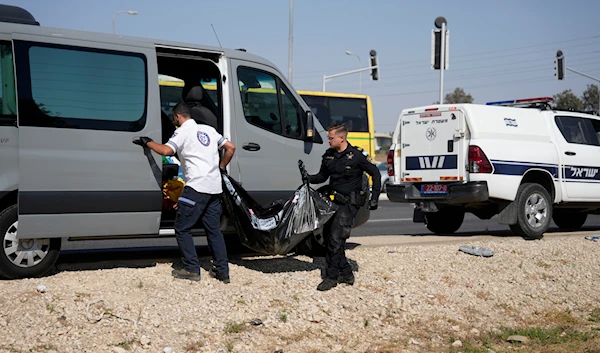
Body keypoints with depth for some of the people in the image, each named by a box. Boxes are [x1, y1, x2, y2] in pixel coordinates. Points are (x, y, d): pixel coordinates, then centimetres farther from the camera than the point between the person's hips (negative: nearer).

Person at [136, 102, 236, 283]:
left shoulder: (183, 131, -2)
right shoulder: (208, 129, 19)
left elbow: (167, 150, -18)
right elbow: (230, 147, 20)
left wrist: (148, 142, -3)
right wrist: (220, 167, 26)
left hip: (197, 186, -7)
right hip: (215, 187, 7)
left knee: (182, 228, 2)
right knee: (214, 230, 13)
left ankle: (192, 269, 0)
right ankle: (222, 271, 11)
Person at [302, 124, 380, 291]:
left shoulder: (357, 156, -10)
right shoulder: (328, 155, 8)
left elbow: (375, 173, -2)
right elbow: (323, 176, 17)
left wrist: (374, 198, -6)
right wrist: (310, 178, -5)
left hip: (349, 202, -7)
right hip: (333, 200, 7)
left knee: (336, 238, -14)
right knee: (329, 237, 7)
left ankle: (331, 277, -6)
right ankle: (346, 274, 19)